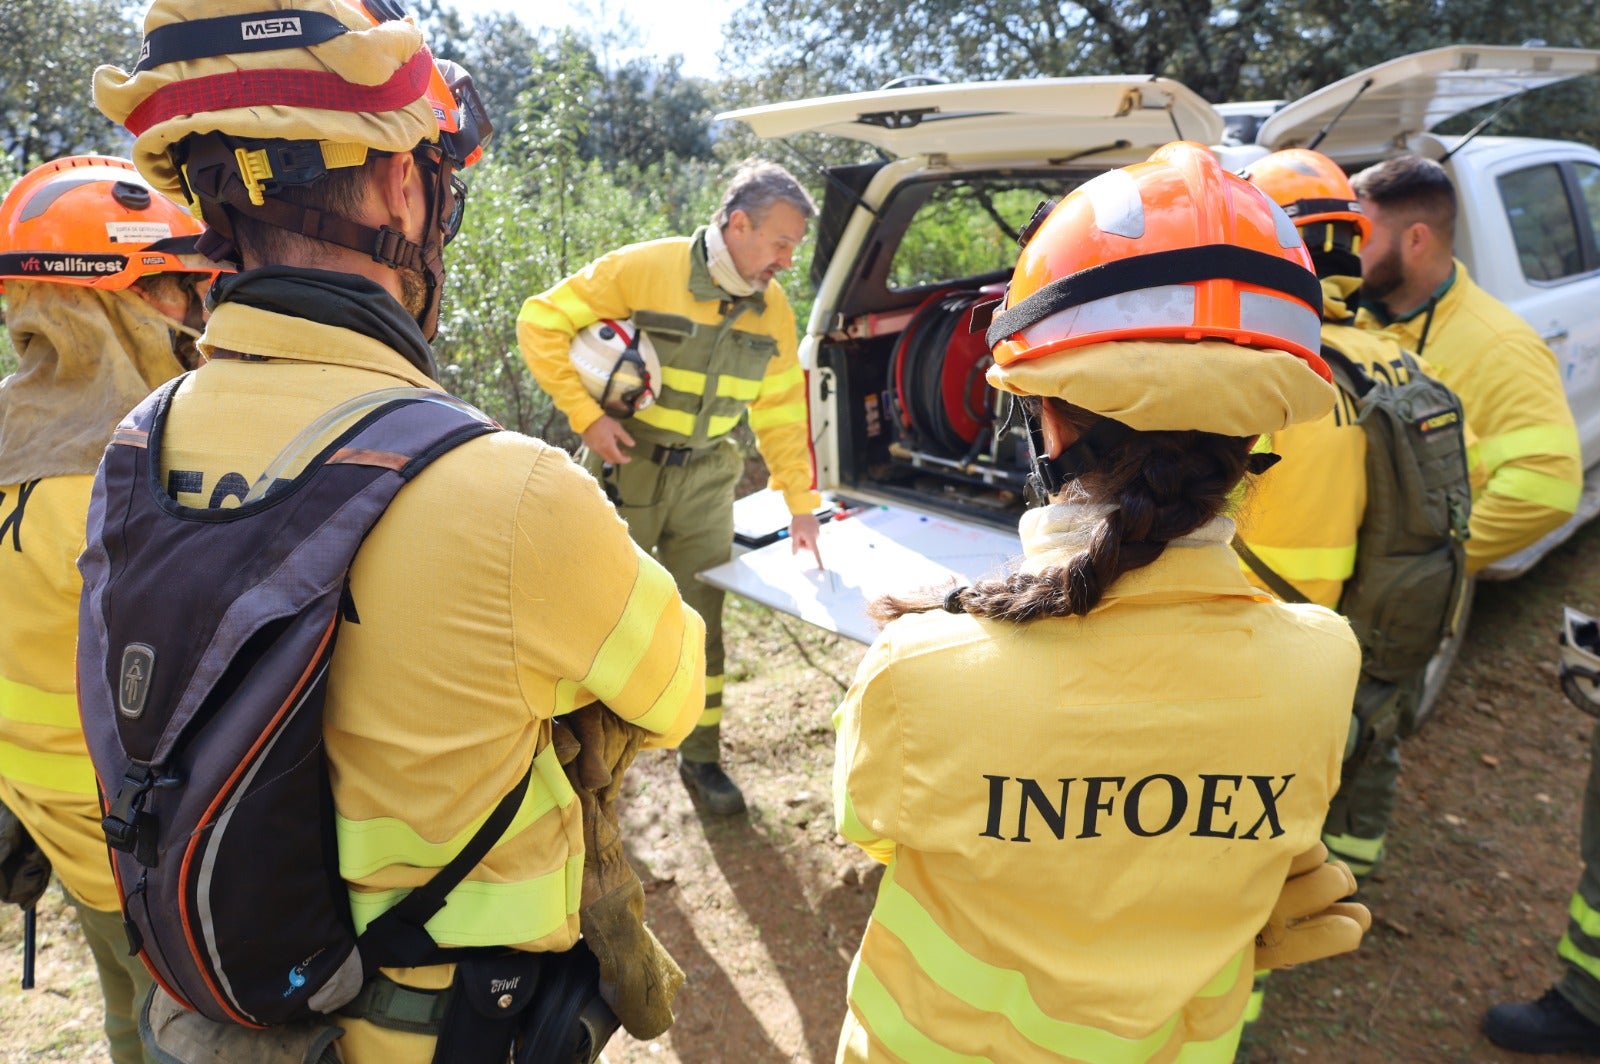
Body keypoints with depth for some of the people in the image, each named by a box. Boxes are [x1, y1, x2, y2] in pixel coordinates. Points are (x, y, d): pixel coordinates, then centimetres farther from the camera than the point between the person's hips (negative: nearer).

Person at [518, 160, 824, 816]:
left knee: (700, 621, 8)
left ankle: (701, 758, 26)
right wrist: (585, 415, -17)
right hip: (625, 466, -3)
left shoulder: (773, 310, 0)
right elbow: (542, 322, -11)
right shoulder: (644, 269, -16)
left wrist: (801, 505, 4)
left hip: (704, 479, 4)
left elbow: (783, 413, 6)